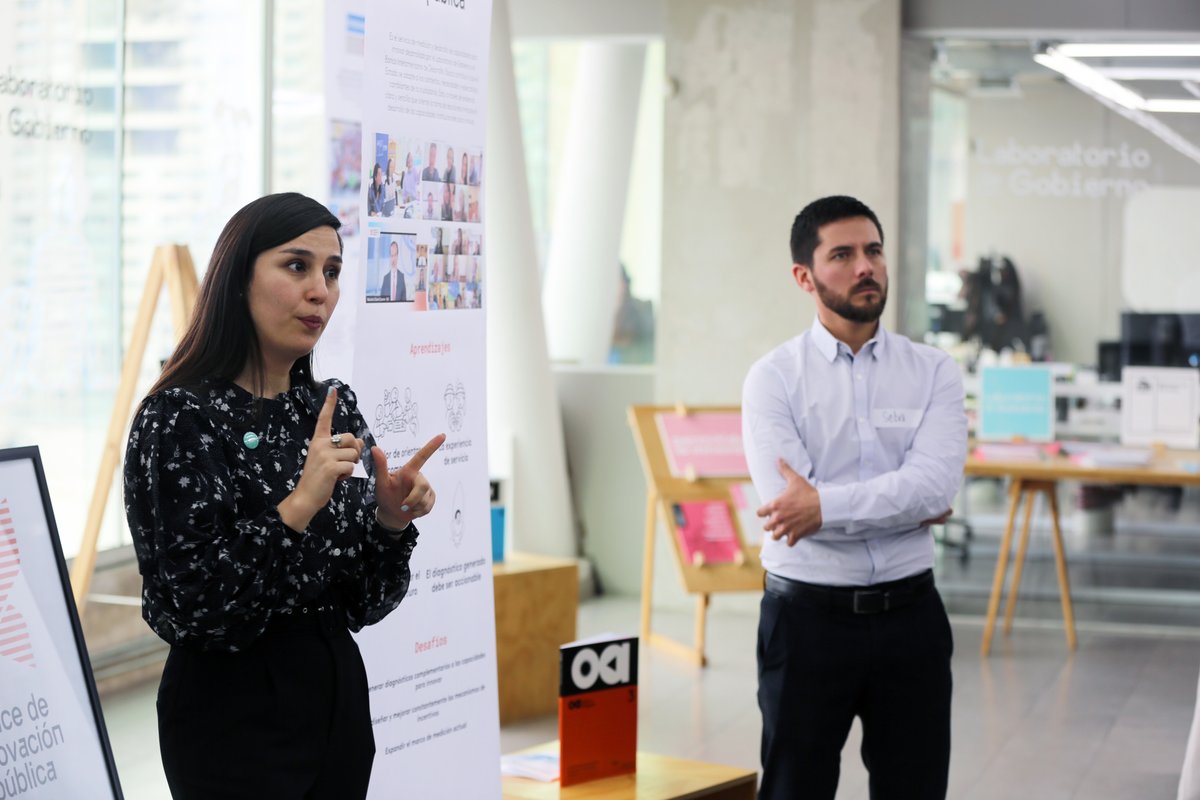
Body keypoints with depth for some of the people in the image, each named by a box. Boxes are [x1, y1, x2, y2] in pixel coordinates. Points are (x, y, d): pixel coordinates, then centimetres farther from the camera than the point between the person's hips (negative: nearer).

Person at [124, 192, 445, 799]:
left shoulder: (334, 406, 4)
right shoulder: (179, 416, -13)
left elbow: (365, 604, 6)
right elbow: (184, 606, -20)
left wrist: (392, 521, -12)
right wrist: (295, 510, -27)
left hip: (338, 691, 6)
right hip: (234, 710, -6)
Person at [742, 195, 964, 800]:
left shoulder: (933, 372, 2)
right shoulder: (773, 378, -4)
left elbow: (934, 484, -14)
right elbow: (787, 504, -16)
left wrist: (827, 505, -20)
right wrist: (903, 504, -10)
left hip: (909, 614, 2)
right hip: (808, 617, -2)